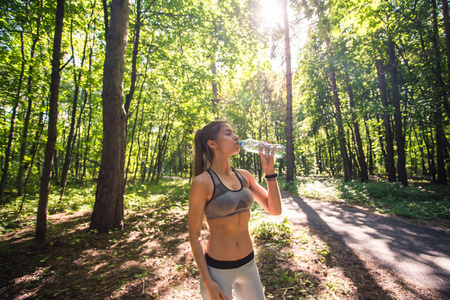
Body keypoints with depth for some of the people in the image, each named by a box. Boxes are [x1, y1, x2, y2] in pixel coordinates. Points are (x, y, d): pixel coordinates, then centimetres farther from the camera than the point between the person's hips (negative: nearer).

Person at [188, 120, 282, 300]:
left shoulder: (244, 176, 0)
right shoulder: (202, 182, -17)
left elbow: (275, 210, -2)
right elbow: (194, 235, -12)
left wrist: (269, 170, -10)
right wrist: (207, 282, -11)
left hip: (248, 264, 6)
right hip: (217, 269, -5)